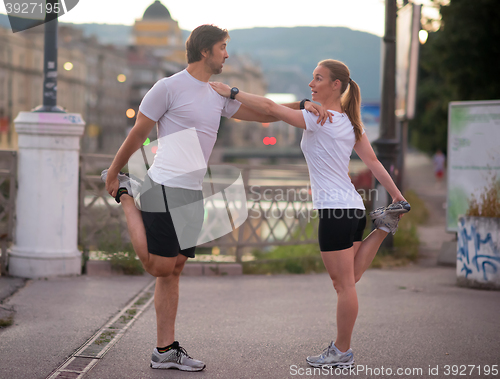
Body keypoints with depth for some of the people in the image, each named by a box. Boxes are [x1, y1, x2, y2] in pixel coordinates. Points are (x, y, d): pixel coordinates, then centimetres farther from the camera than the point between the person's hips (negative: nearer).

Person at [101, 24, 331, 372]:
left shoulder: (218, 95, 17)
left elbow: (262, 113, 24)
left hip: (192, 193, 8)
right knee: (159, 267, -6)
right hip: (166, 187, -7)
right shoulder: (169, 88, -7)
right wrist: (113, 172, 4)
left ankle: (166, 350, 10)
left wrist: (303, 105, 11)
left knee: (173, 271, 7)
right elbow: (138, 134, -2)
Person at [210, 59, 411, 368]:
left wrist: (231, 92, -10)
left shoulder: (317, 119, -12)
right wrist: (398, 196, 16)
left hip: (335, 209, -9)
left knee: (344, 285, 0)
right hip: (353, 207, 9)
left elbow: (270, 108, -17)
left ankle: (342, 351, 9)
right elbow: (373, 161, 13)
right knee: (346, 283, 21)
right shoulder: (350, 122, 13)